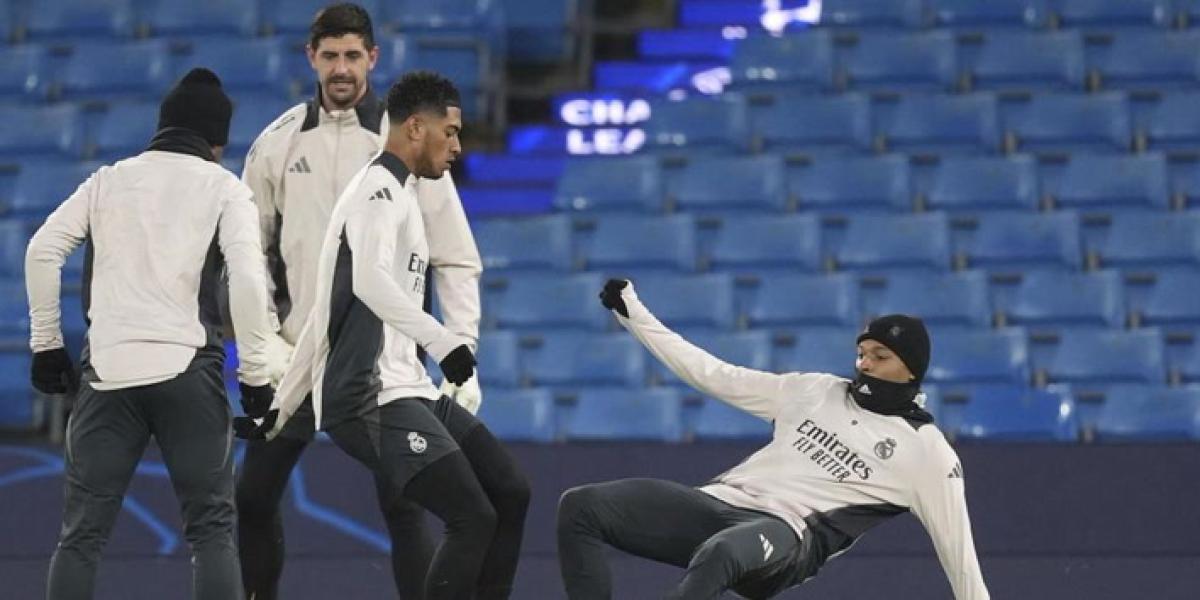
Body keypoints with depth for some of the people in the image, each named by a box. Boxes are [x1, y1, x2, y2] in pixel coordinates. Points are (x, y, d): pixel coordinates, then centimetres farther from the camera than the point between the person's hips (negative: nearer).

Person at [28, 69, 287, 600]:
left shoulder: (109, 180, 14)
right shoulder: (223, 188, 5)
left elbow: (43, 251, 5)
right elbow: (247, 275, -8)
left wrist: (46, 343, 12)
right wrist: (256, 371, -2)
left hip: (108, 371, 2)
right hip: (187, 371, -2)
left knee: (82, 531, 5)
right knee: (211, 529, 4)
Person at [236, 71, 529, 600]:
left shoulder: (395, 194, 22)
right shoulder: (381, 189, -9)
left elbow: (326, 315, 25)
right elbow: (370, 282, -30)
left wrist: (280, 412, 26)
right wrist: (441, 341, -41)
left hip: (409, 391, 10)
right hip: (374, 401, -10)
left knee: (510, 495, 8)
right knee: (472, 519, -16)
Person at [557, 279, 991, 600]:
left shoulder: (925, 450, 7)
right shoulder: (815, 392, 19)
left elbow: (956, 543, 7)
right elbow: (713, 375, 19)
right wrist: (630, 312, 16)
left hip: (787, 536, -6)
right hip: (719, 505, 6)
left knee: (718, 554, -44)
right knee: (581, 507, -15)